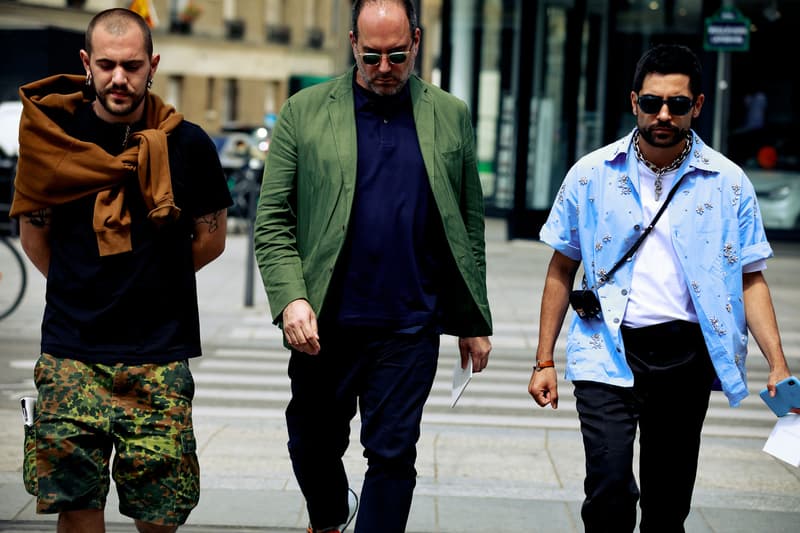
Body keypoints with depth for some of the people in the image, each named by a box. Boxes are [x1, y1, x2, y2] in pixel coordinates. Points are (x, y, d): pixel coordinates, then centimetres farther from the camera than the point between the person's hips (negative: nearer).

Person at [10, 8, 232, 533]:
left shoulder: (187, 144, 0)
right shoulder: (54, 135, 2)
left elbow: (211, 239, 12)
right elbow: (34, 235, 15)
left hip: (159, 353, 0)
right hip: (71, 353, 1)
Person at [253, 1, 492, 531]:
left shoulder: (451, 116, 6)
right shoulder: (305, 112, 2)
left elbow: (470, 226, 9)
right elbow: (273, 220, -1)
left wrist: (475, 322, 7)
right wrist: (290, 298, -15)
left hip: (410, 328, 0)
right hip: (324, 326, 1)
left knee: (392, 456, 0)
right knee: (313, 446, 15)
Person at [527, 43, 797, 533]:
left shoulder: (728, 183, 2)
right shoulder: (591, 174, 2)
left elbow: (751, 278, 4)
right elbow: (562, 269, 9)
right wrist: (545, 361, 6)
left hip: (685, 353, 1)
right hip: (607, 352, -1)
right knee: (610, 493, -16)